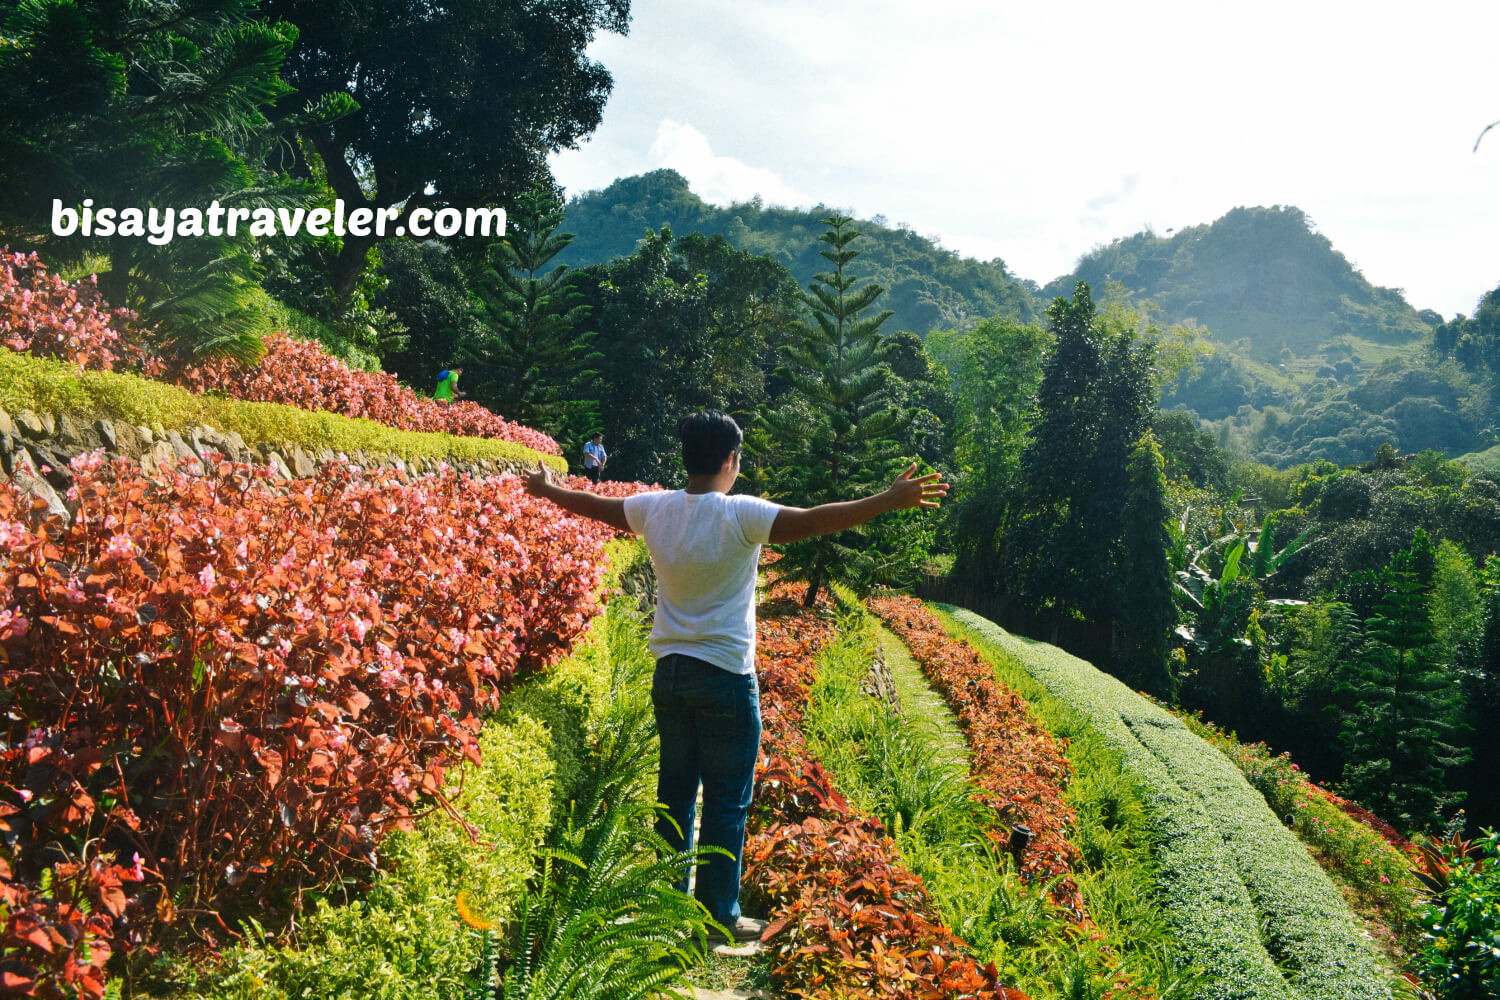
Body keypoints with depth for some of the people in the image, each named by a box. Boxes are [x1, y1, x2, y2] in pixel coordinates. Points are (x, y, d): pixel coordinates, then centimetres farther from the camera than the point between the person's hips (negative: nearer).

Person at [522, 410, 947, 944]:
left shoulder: (654, 509, 1)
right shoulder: (741, 515, -16)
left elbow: (596, 505, 17)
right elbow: (813, 521, -21)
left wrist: (548, 490, 36)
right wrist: (891, 499, -18)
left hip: (669, 674, 6)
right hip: (726, 680, -6)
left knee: (674, 793, 16)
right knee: (726, 802, 5)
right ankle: (719, 917, 13)